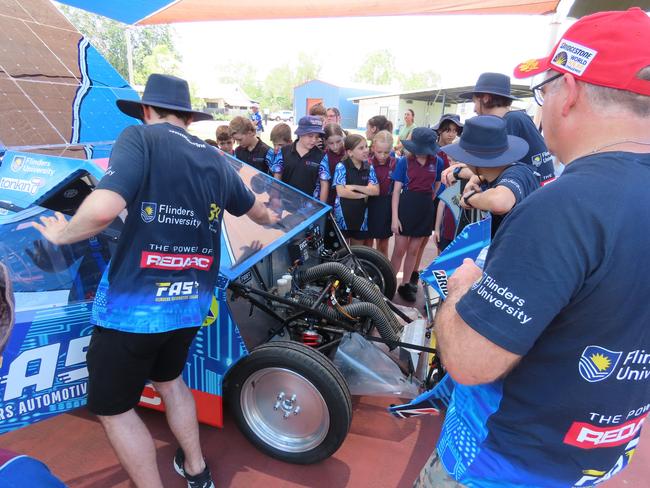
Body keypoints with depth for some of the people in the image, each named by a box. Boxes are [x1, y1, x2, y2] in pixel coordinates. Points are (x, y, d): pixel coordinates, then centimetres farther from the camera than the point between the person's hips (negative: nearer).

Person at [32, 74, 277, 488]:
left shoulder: (140, 137, -9)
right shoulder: (216, 159, 9)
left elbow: (103, 210, -24)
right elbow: (256, 210, 25)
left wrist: (61, 234, -3)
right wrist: (271, 219, 48)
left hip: (133, 305, -6)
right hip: (191, 305, 7)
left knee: (112, 407, 17)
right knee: (168, 378, 30)